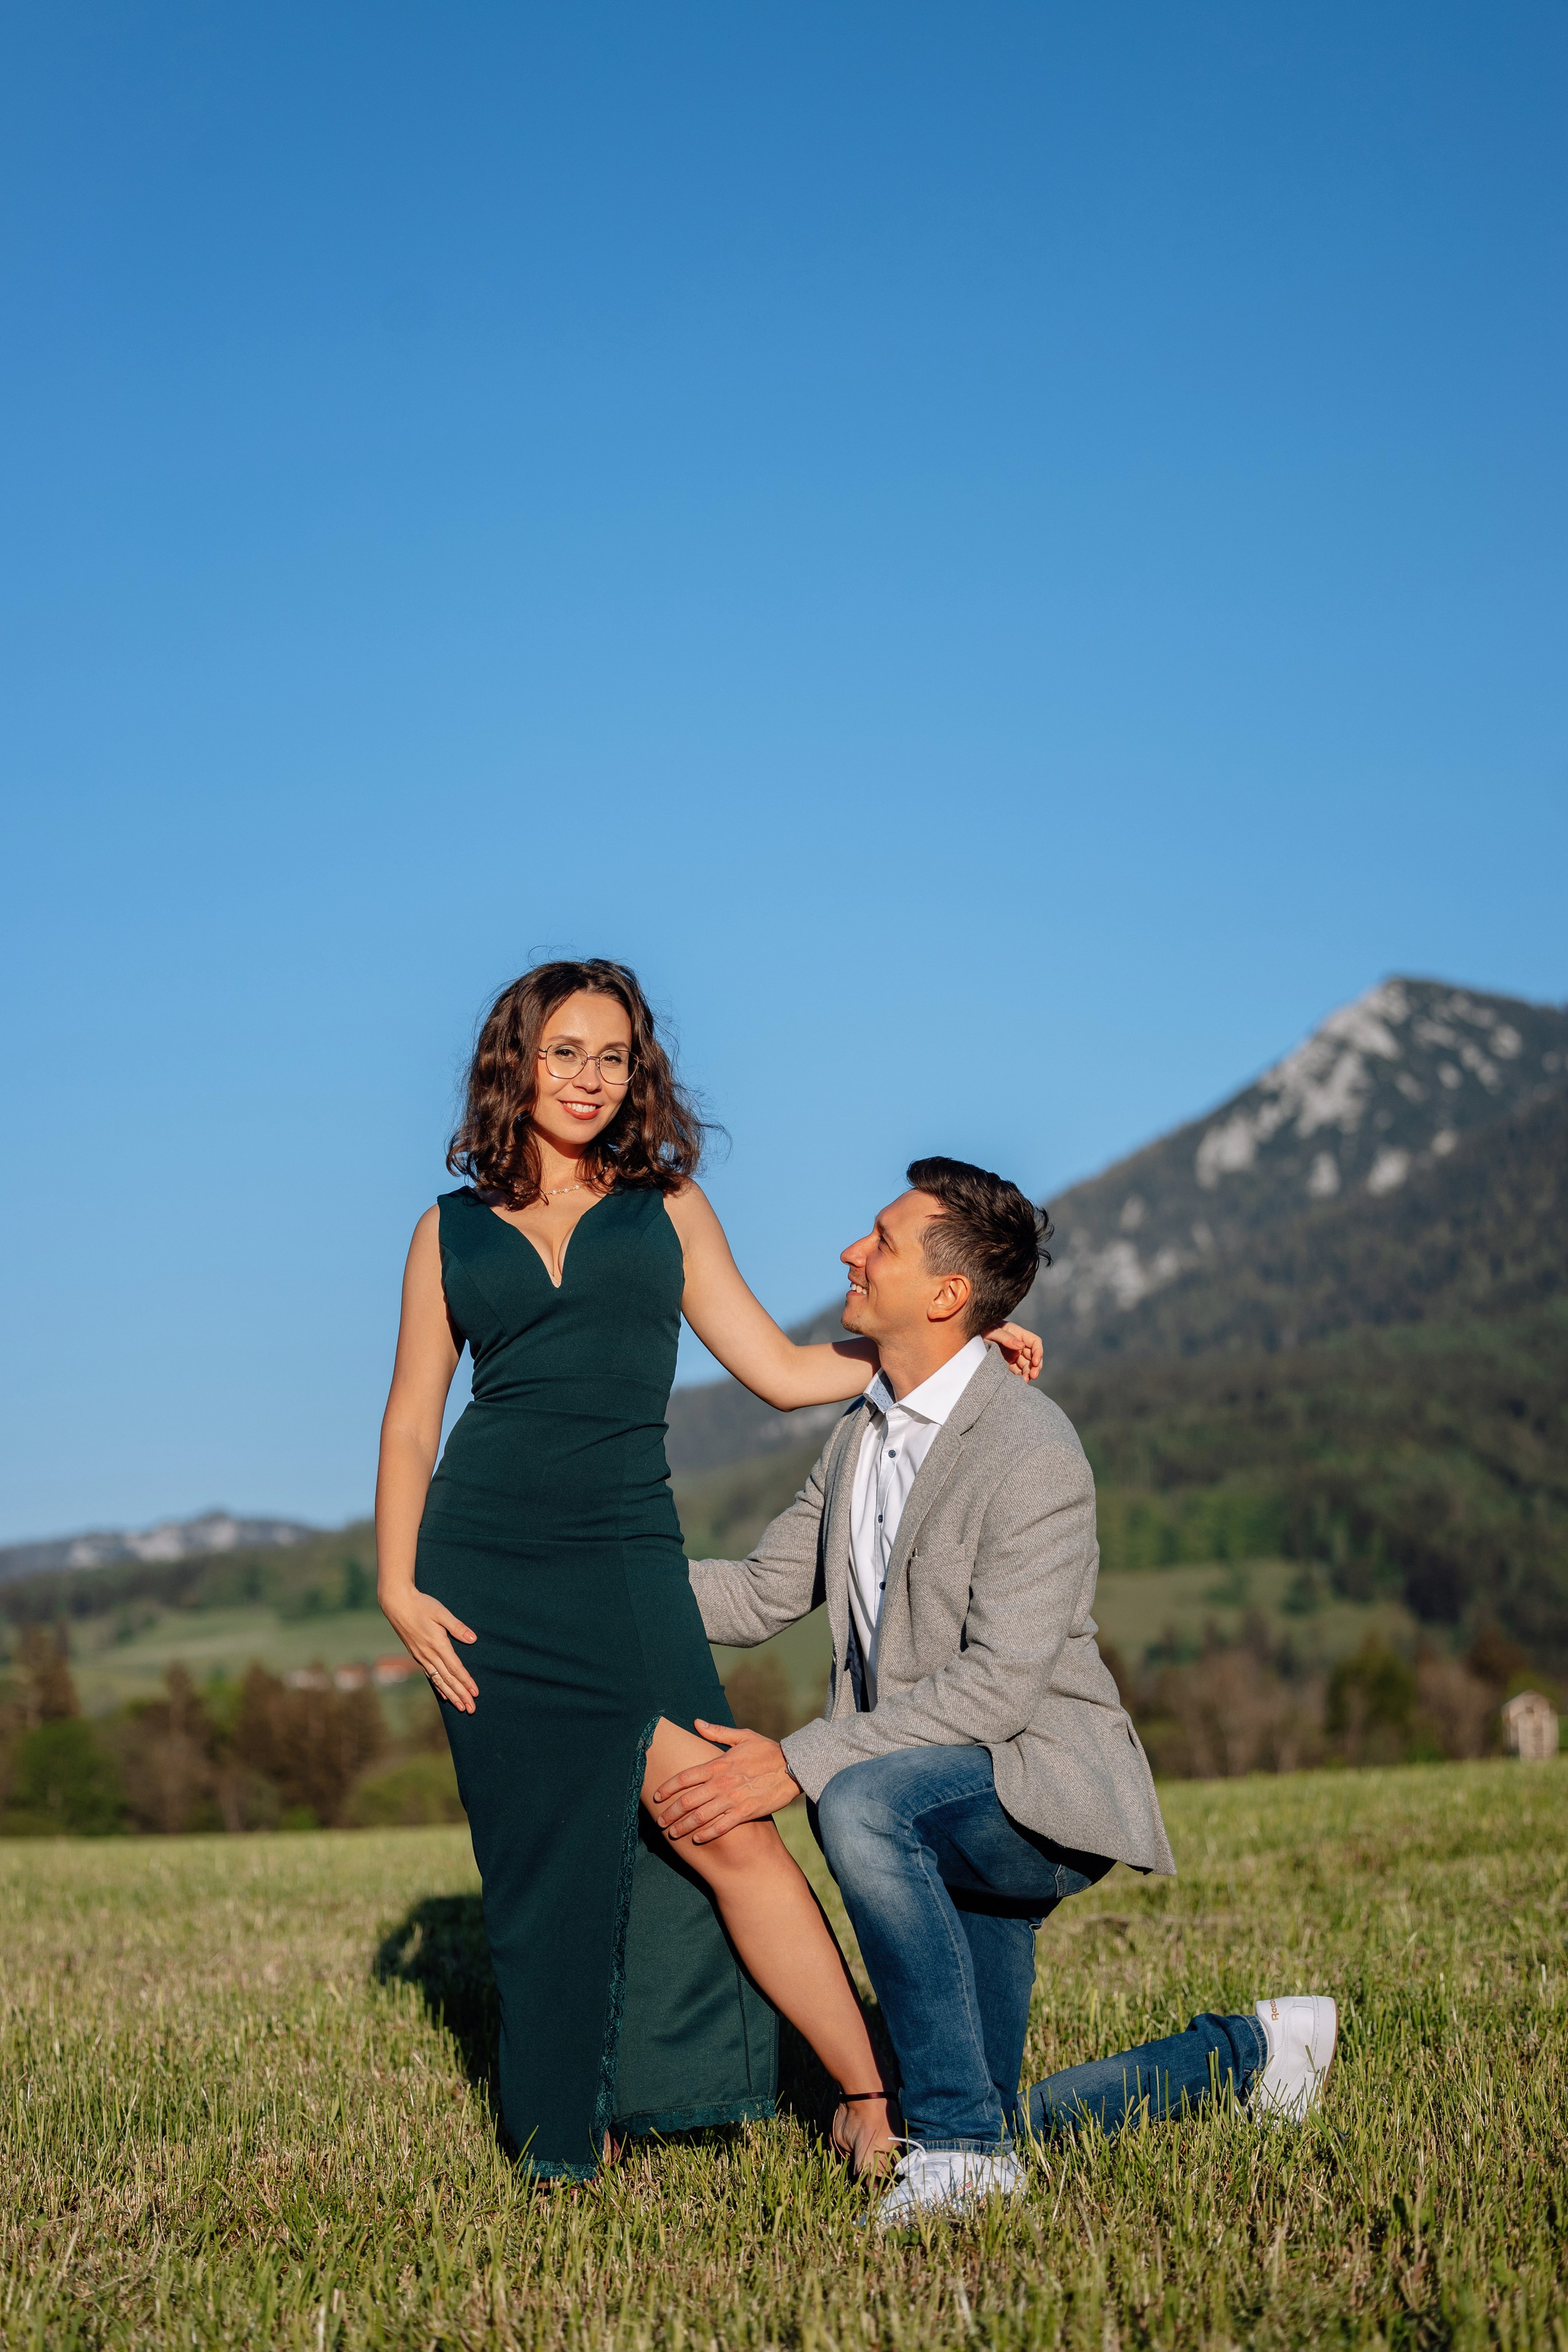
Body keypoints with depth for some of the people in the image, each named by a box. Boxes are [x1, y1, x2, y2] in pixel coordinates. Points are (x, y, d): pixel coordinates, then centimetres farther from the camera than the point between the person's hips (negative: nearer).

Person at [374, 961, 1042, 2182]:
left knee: (726, 1826, -12)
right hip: (487, 1565, 1)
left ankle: (873, 2102, -6)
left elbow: (784, 1370, 10)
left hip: (626, 1557, 0)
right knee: (544, 1850, 1)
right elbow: (411, 1424, 10)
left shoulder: (667, 1208, 13)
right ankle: (566, 2137, 16)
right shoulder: (453, 1231, 12)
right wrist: (398, 1587, -1)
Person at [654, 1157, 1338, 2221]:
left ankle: (962, 2141, -26)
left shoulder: (1032, 1449, -21)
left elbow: (1001, 1684, -27)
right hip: (943, 1812, 9)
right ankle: (1249, 2048, 34)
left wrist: (800, 1762, -31)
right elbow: (764, 1592, 12)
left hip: (1042, 1785, -9)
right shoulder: (865, 1432, 7)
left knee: (858, 1804, -38)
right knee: (997, 2119, 13)